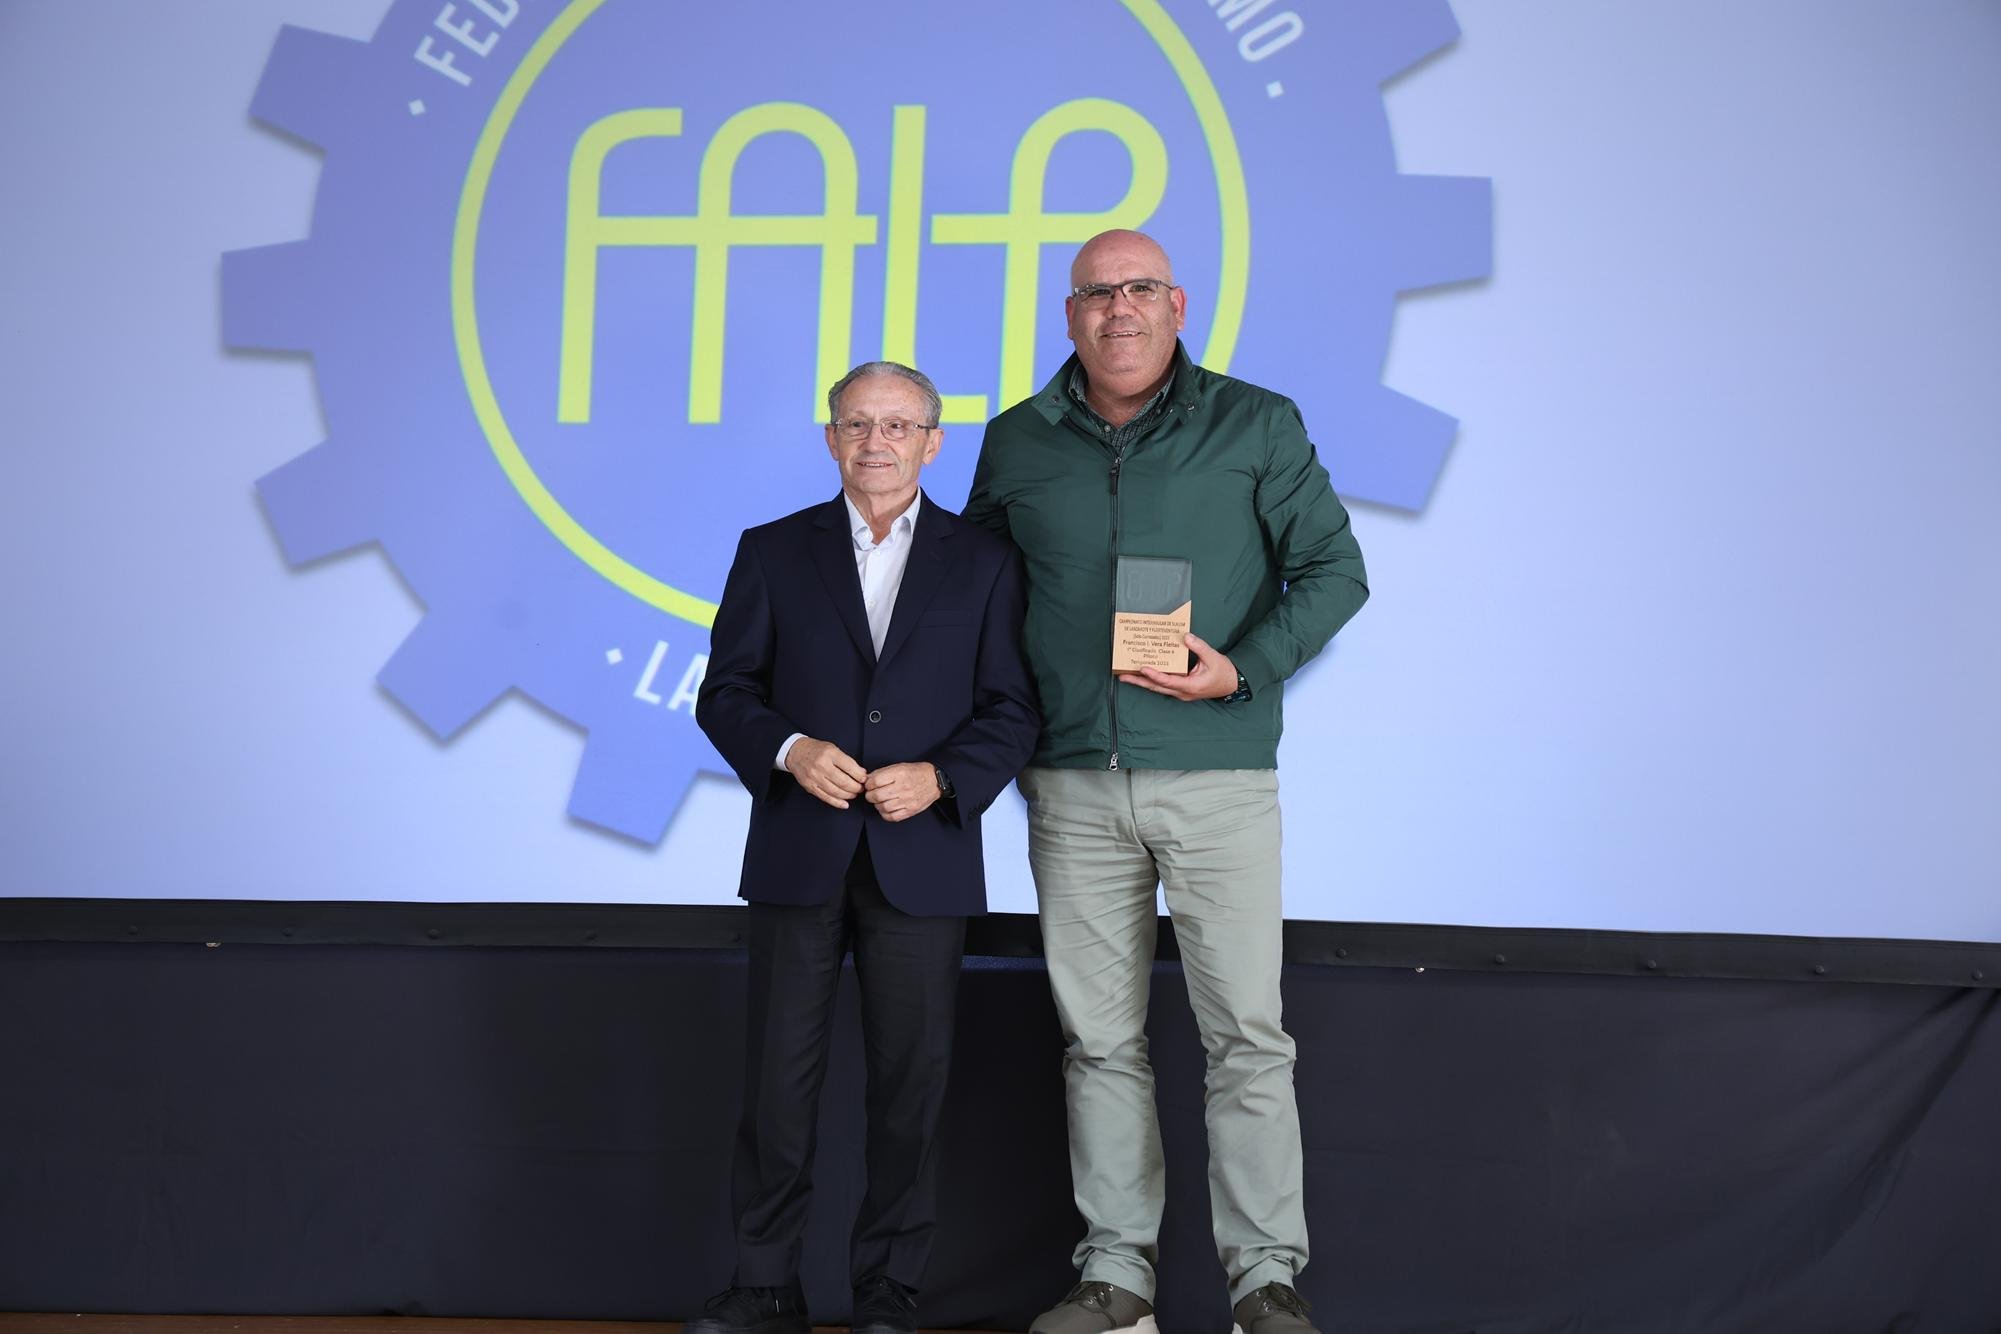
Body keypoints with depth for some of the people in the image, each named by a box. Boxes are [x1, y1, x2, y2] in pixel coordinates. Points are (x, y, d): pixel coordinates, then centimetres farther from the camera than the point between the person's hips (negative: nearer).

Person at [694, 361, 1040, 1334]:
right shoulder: (773, 552, 9)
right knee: (778, 1079, 2)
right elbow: (726, 692, 6)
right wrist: (789, 750, -13)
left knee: (910, 1083, 4)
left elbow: (1011, 709, 4)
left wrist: (942, 777, -13)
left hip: (923, 860, 0)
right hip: (798, 858, 1)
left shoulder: (983, 562, 7)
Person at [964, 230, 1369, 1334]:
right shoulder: (1016, 443, 11)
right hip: (1074, 787, 3)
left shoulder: (1256, 426, 4)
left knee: (1247, 1034, -3)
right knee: (1099, 1039, 7)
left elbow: (1334, 569, 4)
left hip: (1217, 776, -2)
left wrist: (1243, 669, -11)